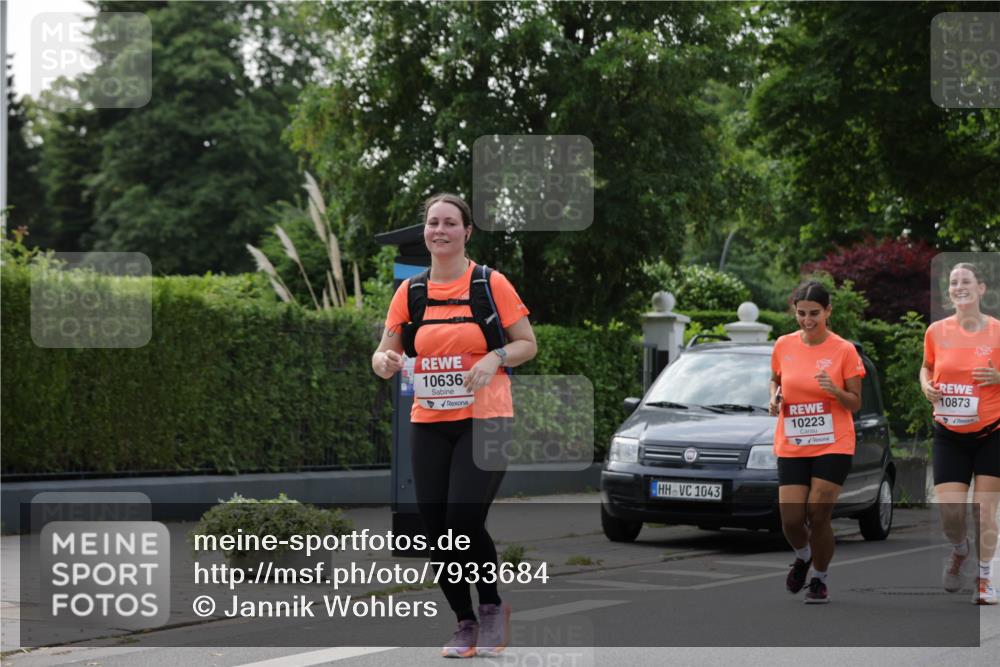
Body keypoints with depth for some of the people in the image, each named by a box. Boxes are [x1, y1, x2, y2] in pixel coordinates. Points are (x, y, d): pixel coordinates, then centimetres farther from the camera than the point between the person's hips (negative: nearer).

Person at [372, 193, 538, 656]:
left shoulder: (491, 284, -2)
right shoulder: (409, 292, 7)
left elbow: (527, 344, 2)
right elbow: (385, 353, 8)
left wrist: (495, 357, -18)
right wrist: (385, 361, -16)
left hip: (484, 419, -4)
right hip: (428, 423, 4)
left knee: (464, 522, -15)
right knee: (436, 529, 1)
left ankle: (492, 606, 10)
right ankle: (465, 623, 19)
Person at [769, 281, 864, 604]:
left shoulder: (843, 350, -6)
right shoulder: (783, 346, 2)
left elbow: (855, 403, -2)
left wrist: (835, 391, -22)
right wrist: (775, 396, -2)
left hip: (833, 445, -3)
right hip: (791, 446, 3)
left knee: (819, 514, -7)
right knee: (791, 520, -5)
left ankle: (819, 580, 17)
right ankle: (802, 557, 30)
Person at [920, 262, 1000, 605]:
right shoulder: (936, 332, -1)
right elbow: (927, 367, 17)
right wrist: (926, 386, -3)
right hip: (949, 435, 2)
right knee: (949, 514, -5)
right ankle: (959, 549, 30)